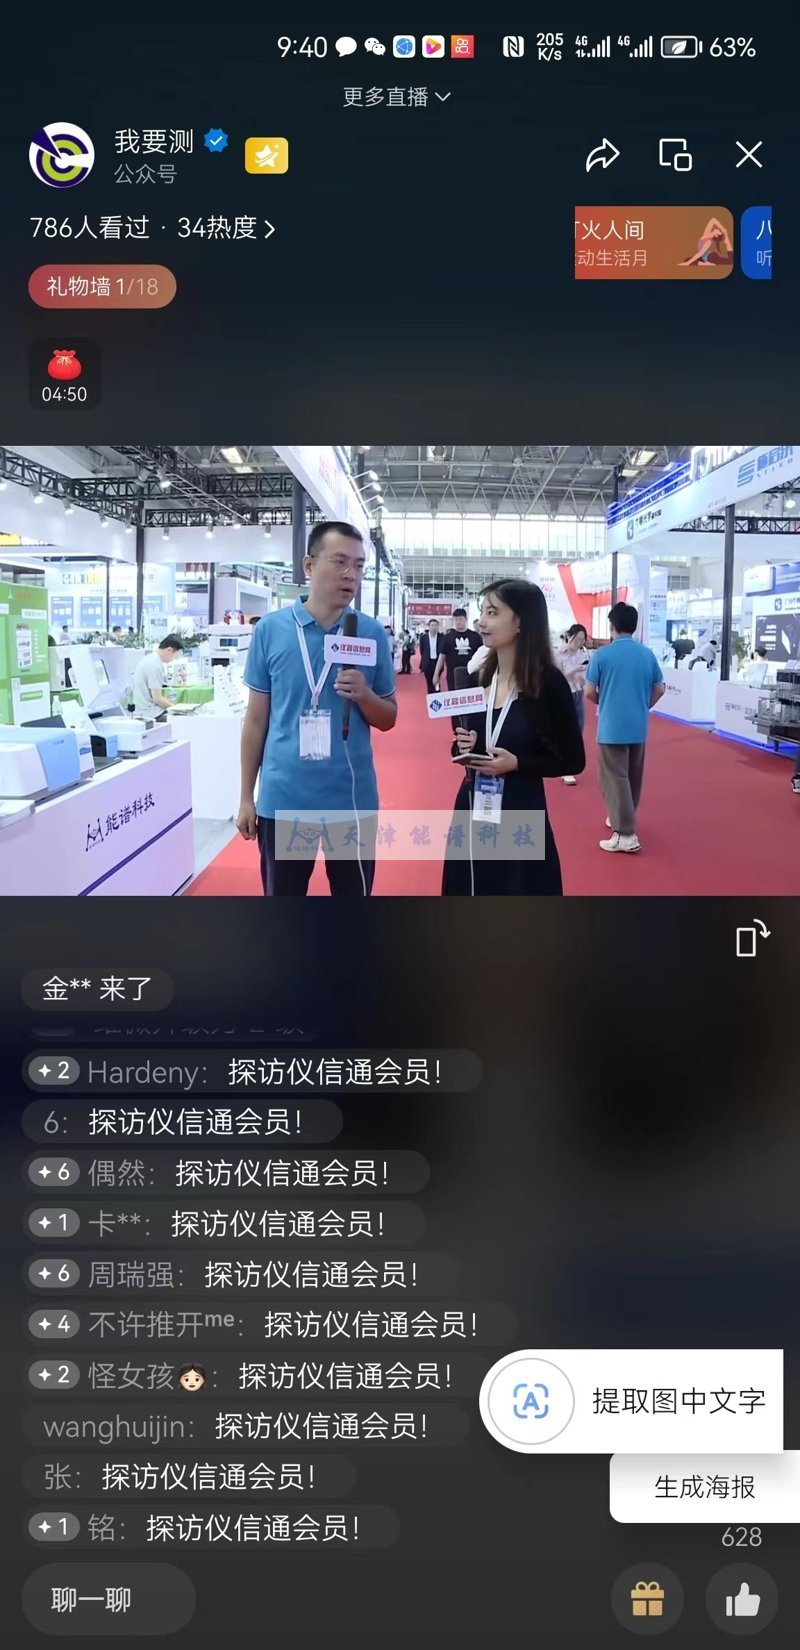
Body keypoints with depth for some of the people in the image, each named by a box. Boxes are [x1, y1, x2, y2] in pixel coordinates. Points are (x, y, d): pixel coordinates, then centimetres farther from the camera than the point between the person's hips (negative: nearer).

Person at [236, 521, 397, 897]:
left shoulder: (373, 633, 0)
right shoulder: (270, 628, -2)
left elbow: (388, 719, 7)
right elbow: (256, 719, 4)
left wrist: (363, 694, -15)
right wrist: (246, 797, 4)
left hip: (352, 799, 1)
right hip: (282, 799, 0)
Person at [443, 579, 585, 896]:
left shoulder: (548, 682, -11)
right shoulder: (477, 677, 4)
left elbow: (573, 761, -6)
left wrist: (516, 763, -18)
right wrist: (463, 747, -6)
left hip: (520, 814, -5)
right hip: (473, 808, 5)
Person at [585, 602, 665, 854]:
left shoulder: (603, 654, -11)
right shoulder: (647, 654, 2)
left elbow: (589, 693, -7)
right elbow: (659, 689, 9)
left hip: (612, 727, -5)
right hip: (638, 726, 5)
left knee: (615, 779, -3)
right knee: (633, 776, 19)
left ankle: (626, 834, -8)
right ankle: (620, 819, 36)